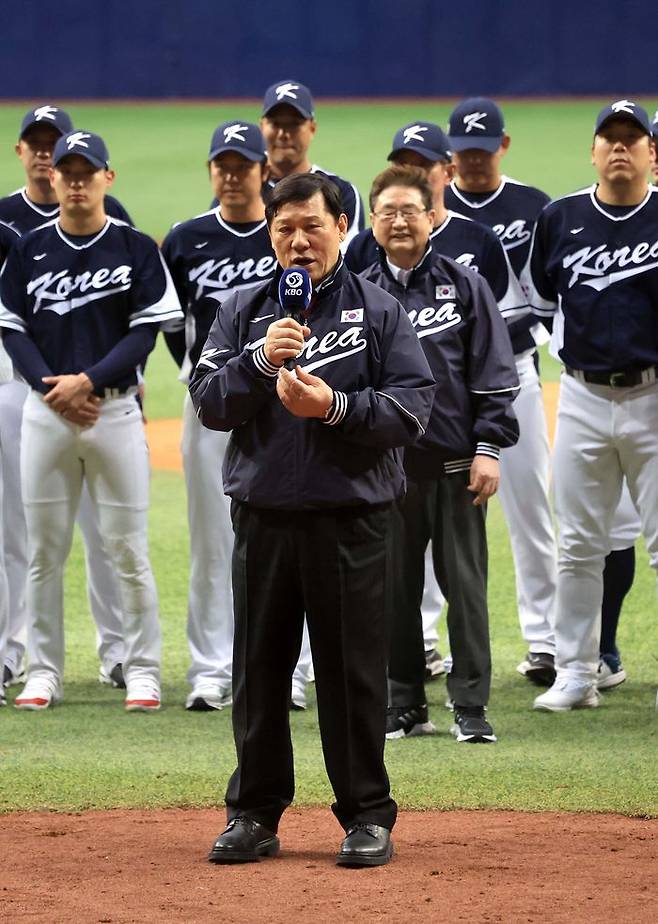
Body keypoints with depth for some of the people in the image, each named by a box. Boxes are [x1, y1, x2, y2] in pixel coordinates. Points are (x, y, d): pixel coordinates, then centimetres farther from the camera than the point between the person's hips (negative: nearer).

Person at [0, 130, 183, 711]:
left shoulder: (136, 249, 2)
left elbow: (146, 332, -4)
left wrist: (88, 381, -14)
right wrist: (51, 386, -10)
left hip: (115, 409, -2)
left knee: (128, 549, -2)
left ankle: (142, 672, 5)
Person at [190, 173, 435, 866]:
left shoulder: (379, 312, 4)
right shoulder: (241, 312, 11)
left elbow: (413, 406, -4)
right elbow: (208, 402, 1)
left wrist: (335, 407, -17)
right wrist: (260, 360, -15)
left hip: (351, 518, -2)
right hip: (263, 516, 2)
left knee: (354, 670, 0)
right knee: (259, 669, 7)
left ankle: (367, 815, 9)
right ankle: (254, 814, 16)